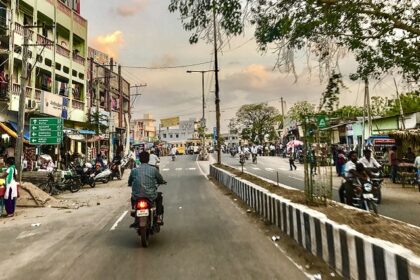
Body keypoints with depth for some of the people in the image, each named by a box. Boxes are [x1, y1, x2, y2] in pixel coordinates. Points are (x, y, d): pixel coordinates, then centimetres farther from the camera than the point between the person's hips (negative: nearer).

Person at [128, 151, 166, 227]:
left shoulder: (134, 170, 0)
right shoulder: (153, 169, -4)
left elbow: (129, 183, 12)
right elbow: (161, 180, 7)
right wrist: (163, 181, 31)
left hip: (137, 197, 2)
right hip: (151, 196, -1)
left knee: (133, 198, 35)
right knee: (159, 196, 30)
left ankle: (136, 220, 30)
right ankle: (159, 218, 25)